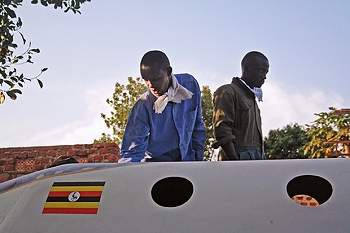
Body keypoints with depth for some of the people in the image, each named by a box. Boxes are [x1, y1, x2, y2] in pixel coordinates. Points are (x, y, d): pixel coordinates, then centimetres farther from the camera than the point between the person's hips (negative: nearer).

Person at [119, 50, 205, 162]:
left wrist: (198, 157, 5)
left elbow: (197, 125, 5)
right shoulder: (143, 106, -19)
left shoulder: (190, 84, -9)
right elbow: (132, 151, -18)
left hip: (186, 158, 4)